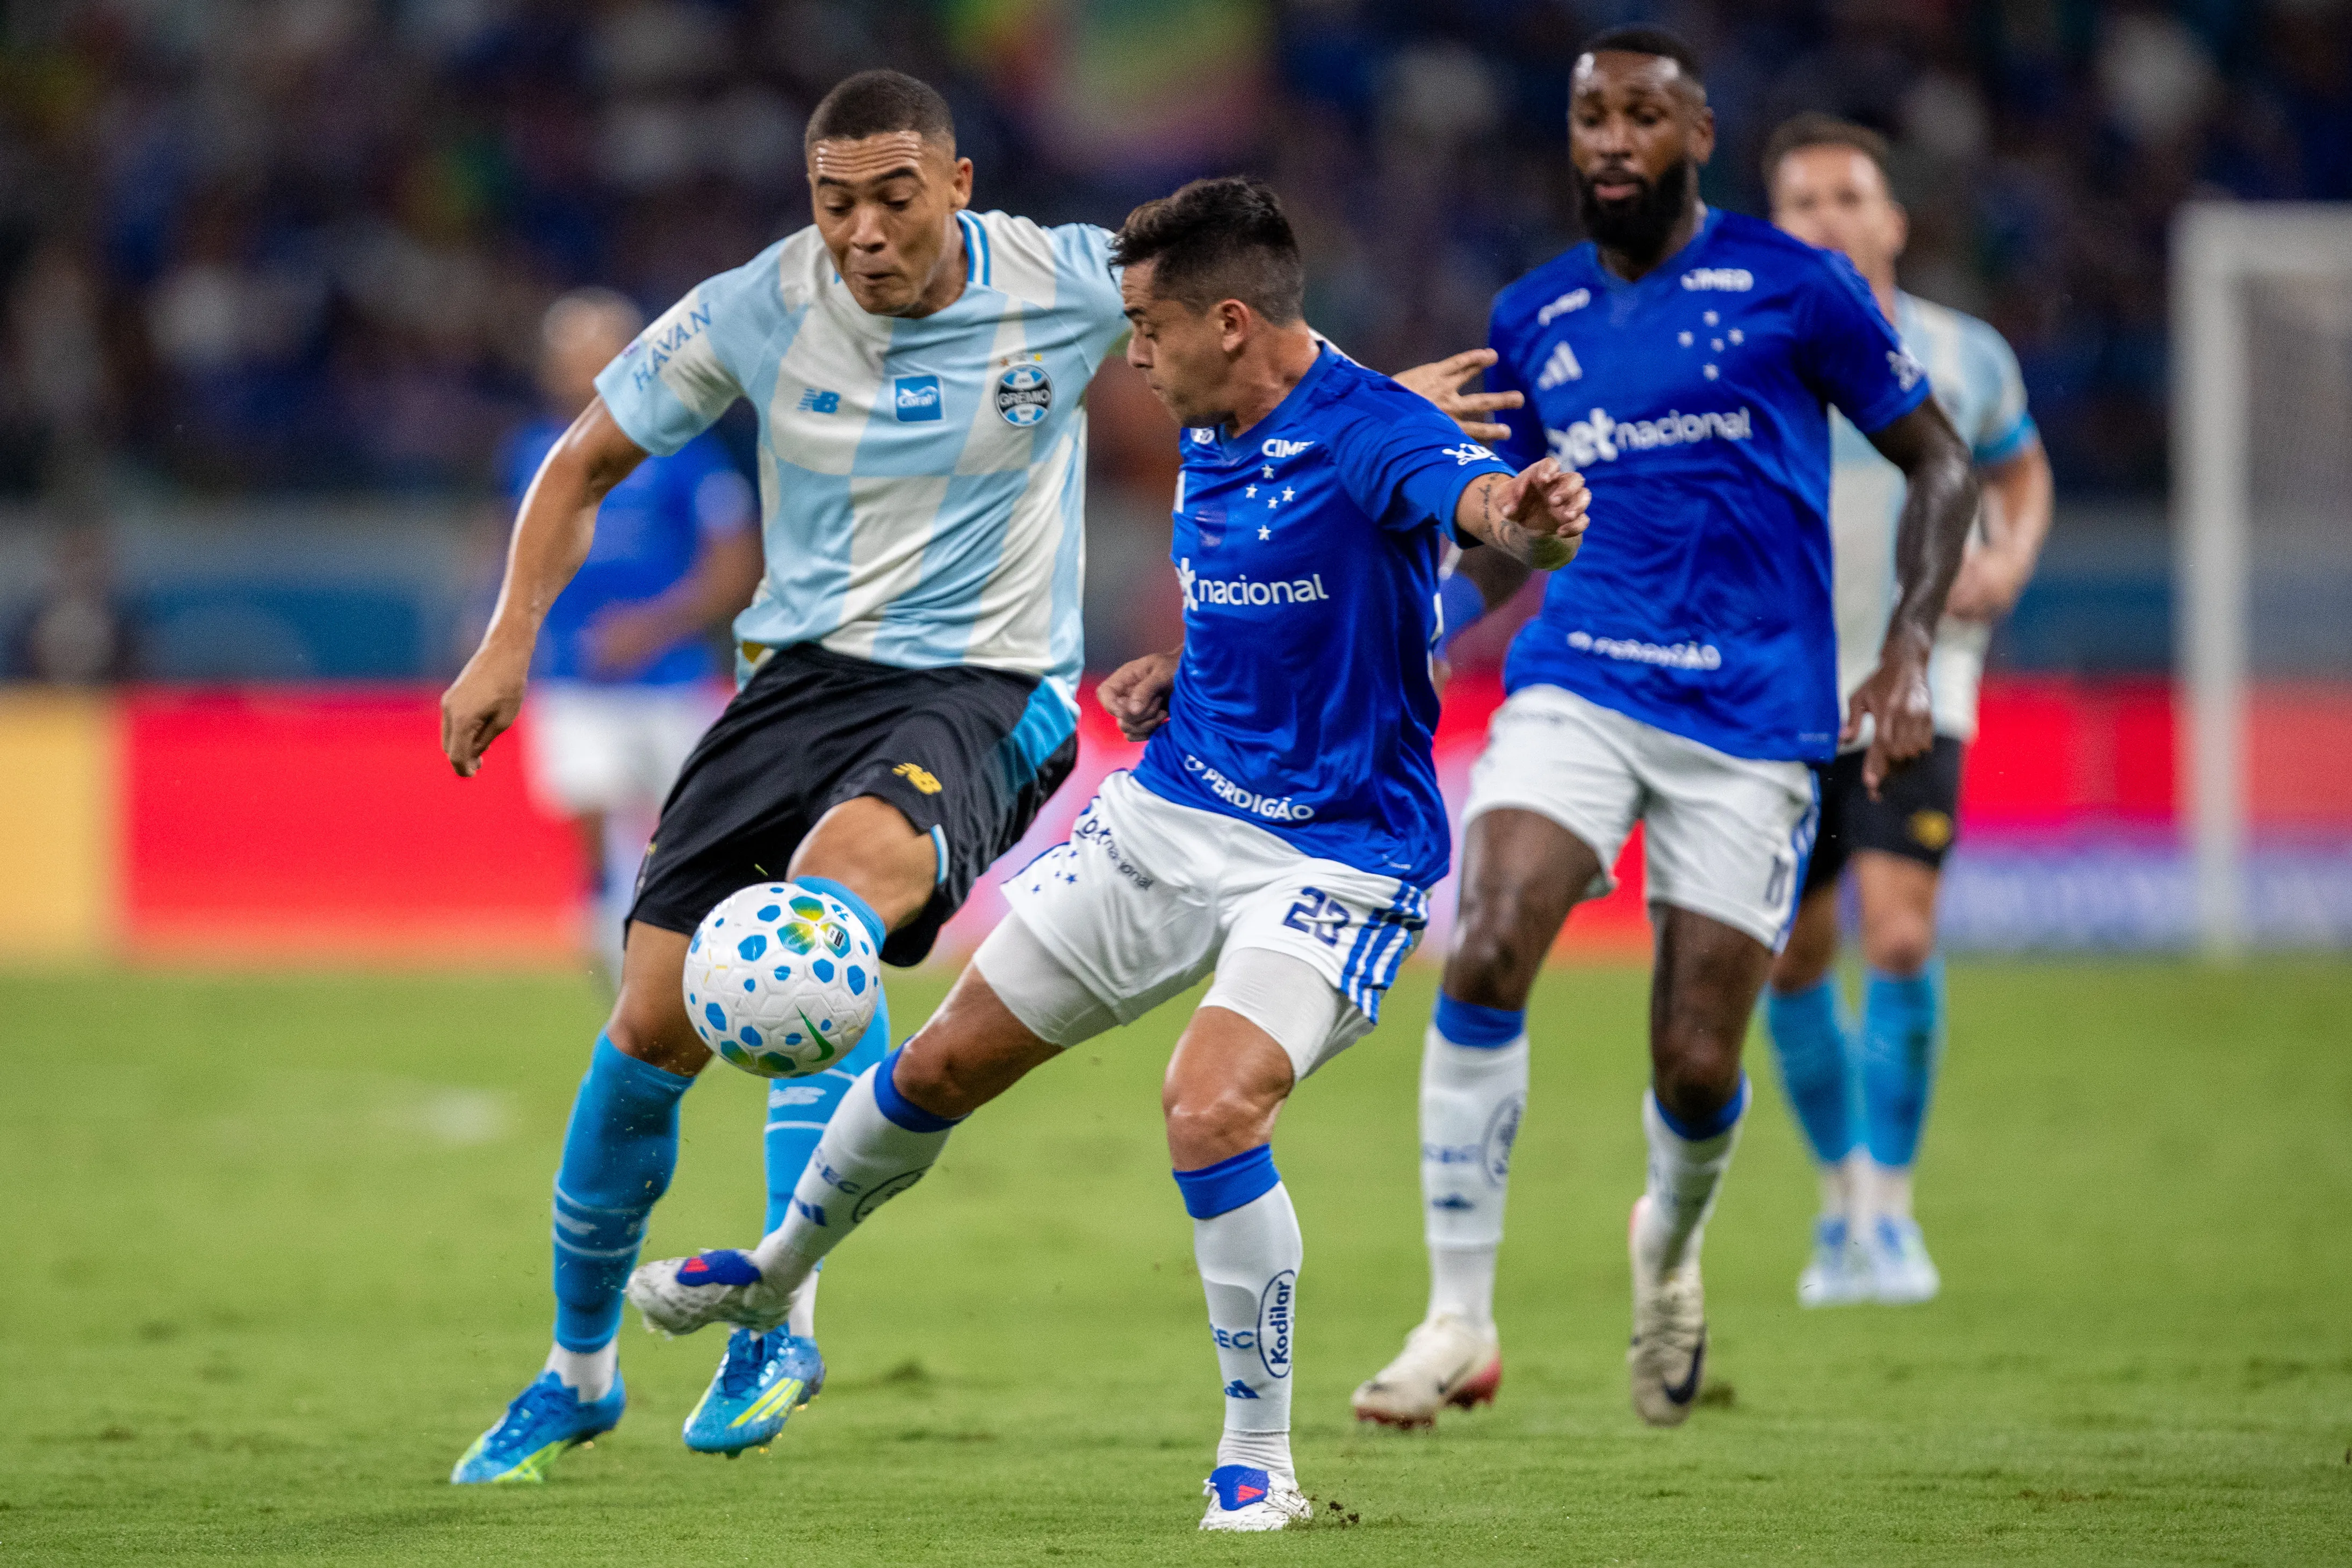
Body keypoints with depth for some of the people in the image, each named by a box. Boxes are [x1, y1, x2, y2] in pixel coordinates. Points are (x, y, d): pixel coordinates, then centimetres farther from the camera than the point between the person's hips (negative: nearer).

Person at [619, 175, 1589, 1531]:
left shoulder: (1367, 434, -23)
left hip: (1338, 854, -8)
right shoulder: (1211, 440, 3)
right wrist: (1173, 674, 2)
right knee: (944, 1064, 13)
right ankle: (775, 1279, 40)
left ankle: (1260, 1462, -11)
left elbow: (1473, 495, -46)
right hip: (1174, 812, 8)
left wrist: (1522, 517, -70)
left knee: (1212, 1111, -28)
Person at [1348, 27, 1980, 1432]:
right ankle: (1461, 1323, -15)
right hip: (1578, 683, 2)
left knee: (1698, 1068, -2)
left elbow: (1941, 464, 6)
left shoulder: (1793, 288, 0)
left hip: (1753, 711, -2)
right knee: (1487, 957, -23)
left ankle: (1670, 1247, 35)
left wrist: (1910, 654, -5)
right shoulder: (1534, 318, 11)